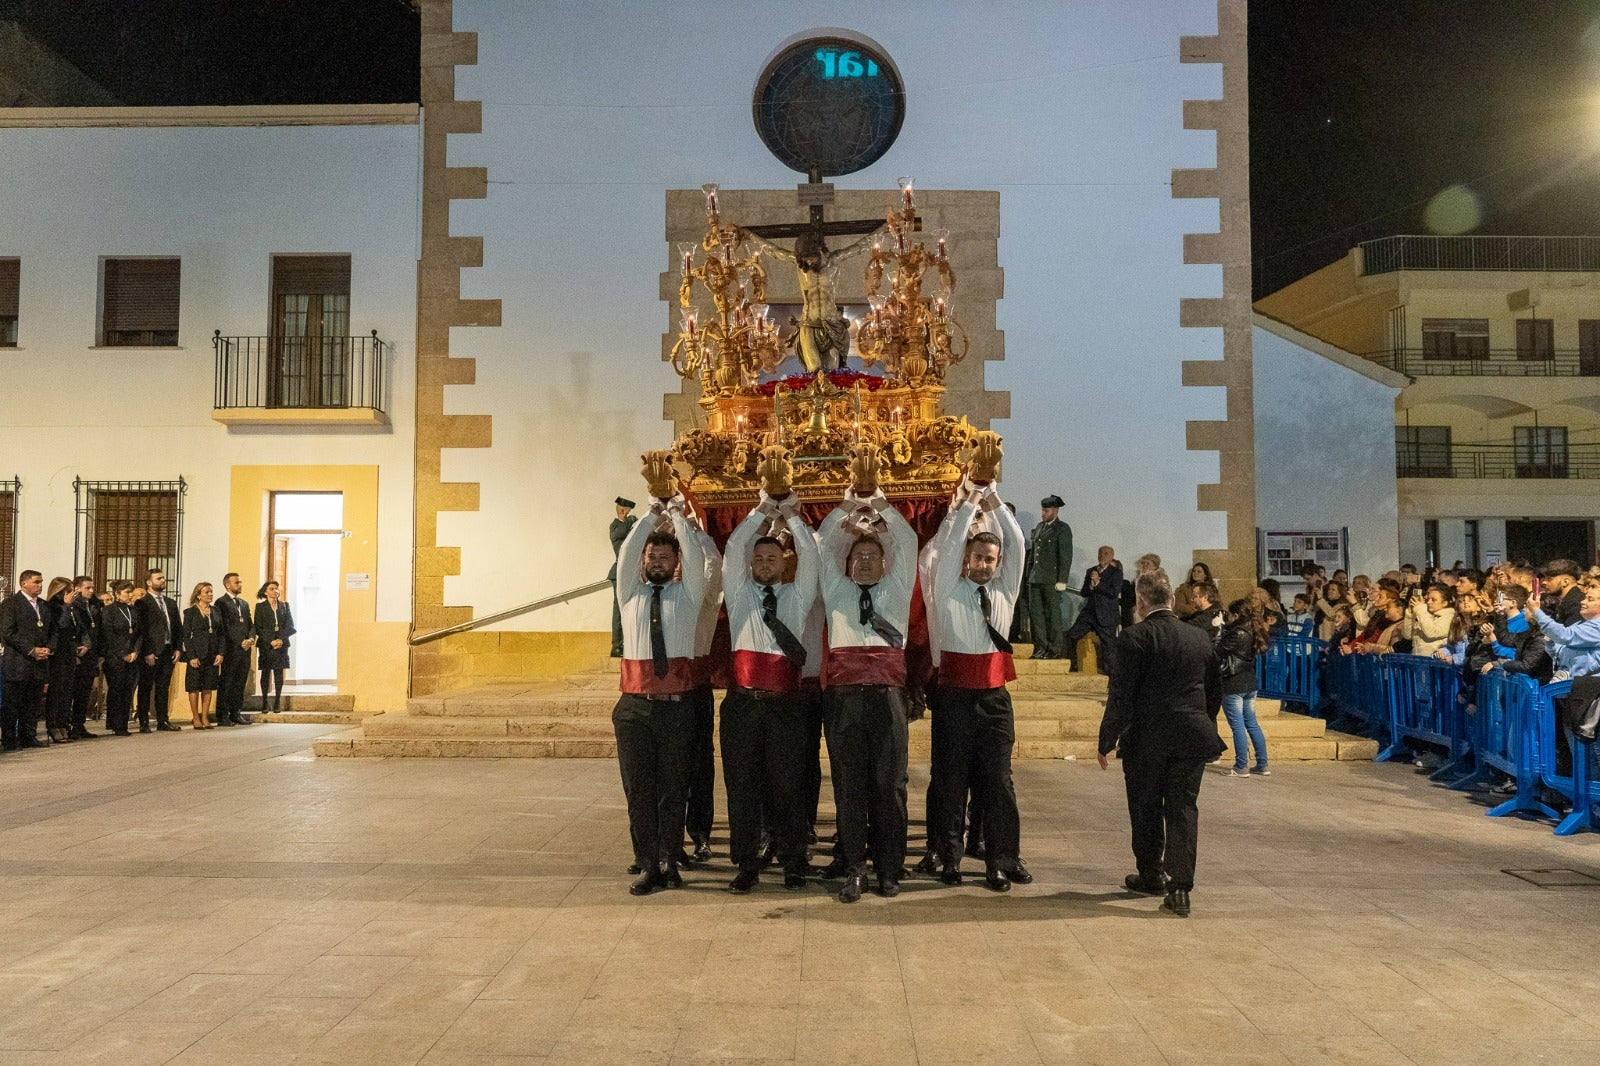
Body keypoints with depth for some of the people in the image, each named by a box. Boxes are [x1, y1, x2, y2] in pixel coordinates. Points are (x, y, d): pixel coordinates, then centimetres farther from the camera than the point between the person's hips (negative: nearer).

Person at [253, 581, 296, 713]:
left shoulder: (284, 606, 10)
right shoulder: (260, 606, 2)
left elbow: (290, 625, 5)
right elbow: (258, 627, -3)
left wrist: (281, 639, -9)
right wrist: (271, 641, -12)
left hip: (281, 644, 2)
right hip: (265, 645, -2)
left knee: (279, 672, 0)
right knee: (265, 673, 0)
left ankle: (277, 702, 3)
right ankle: (264, 703, 2)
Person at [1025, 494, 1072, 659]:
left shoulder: (1062, 529, -5)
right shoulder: (1039, 527, 16)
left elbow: (1066, 556, -10)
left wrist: (1062, 580, -15)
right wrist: (1029, 575, 12)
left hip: (1052, 579, -7)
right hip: (1035, 578, 7)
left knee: (1052, 613, -2)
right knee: (1035, 612, 5)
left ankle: (1055, 649, 5)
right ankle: (1040, 647, 11)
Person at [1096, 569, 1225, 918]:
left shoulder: (1135, 638, -11)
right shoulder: (1200, 639, 6)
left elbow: (1121, 695, -13)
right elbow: (1215, 691, 15)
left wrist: (1107, 740, -6)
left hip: (1146, 739, -4)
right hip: (1193, 738, 4)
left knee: (1145, 809, 13)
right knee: (1183, 809, 6)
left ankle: (1151, 876, 27)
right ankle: (1180, 887, -2)